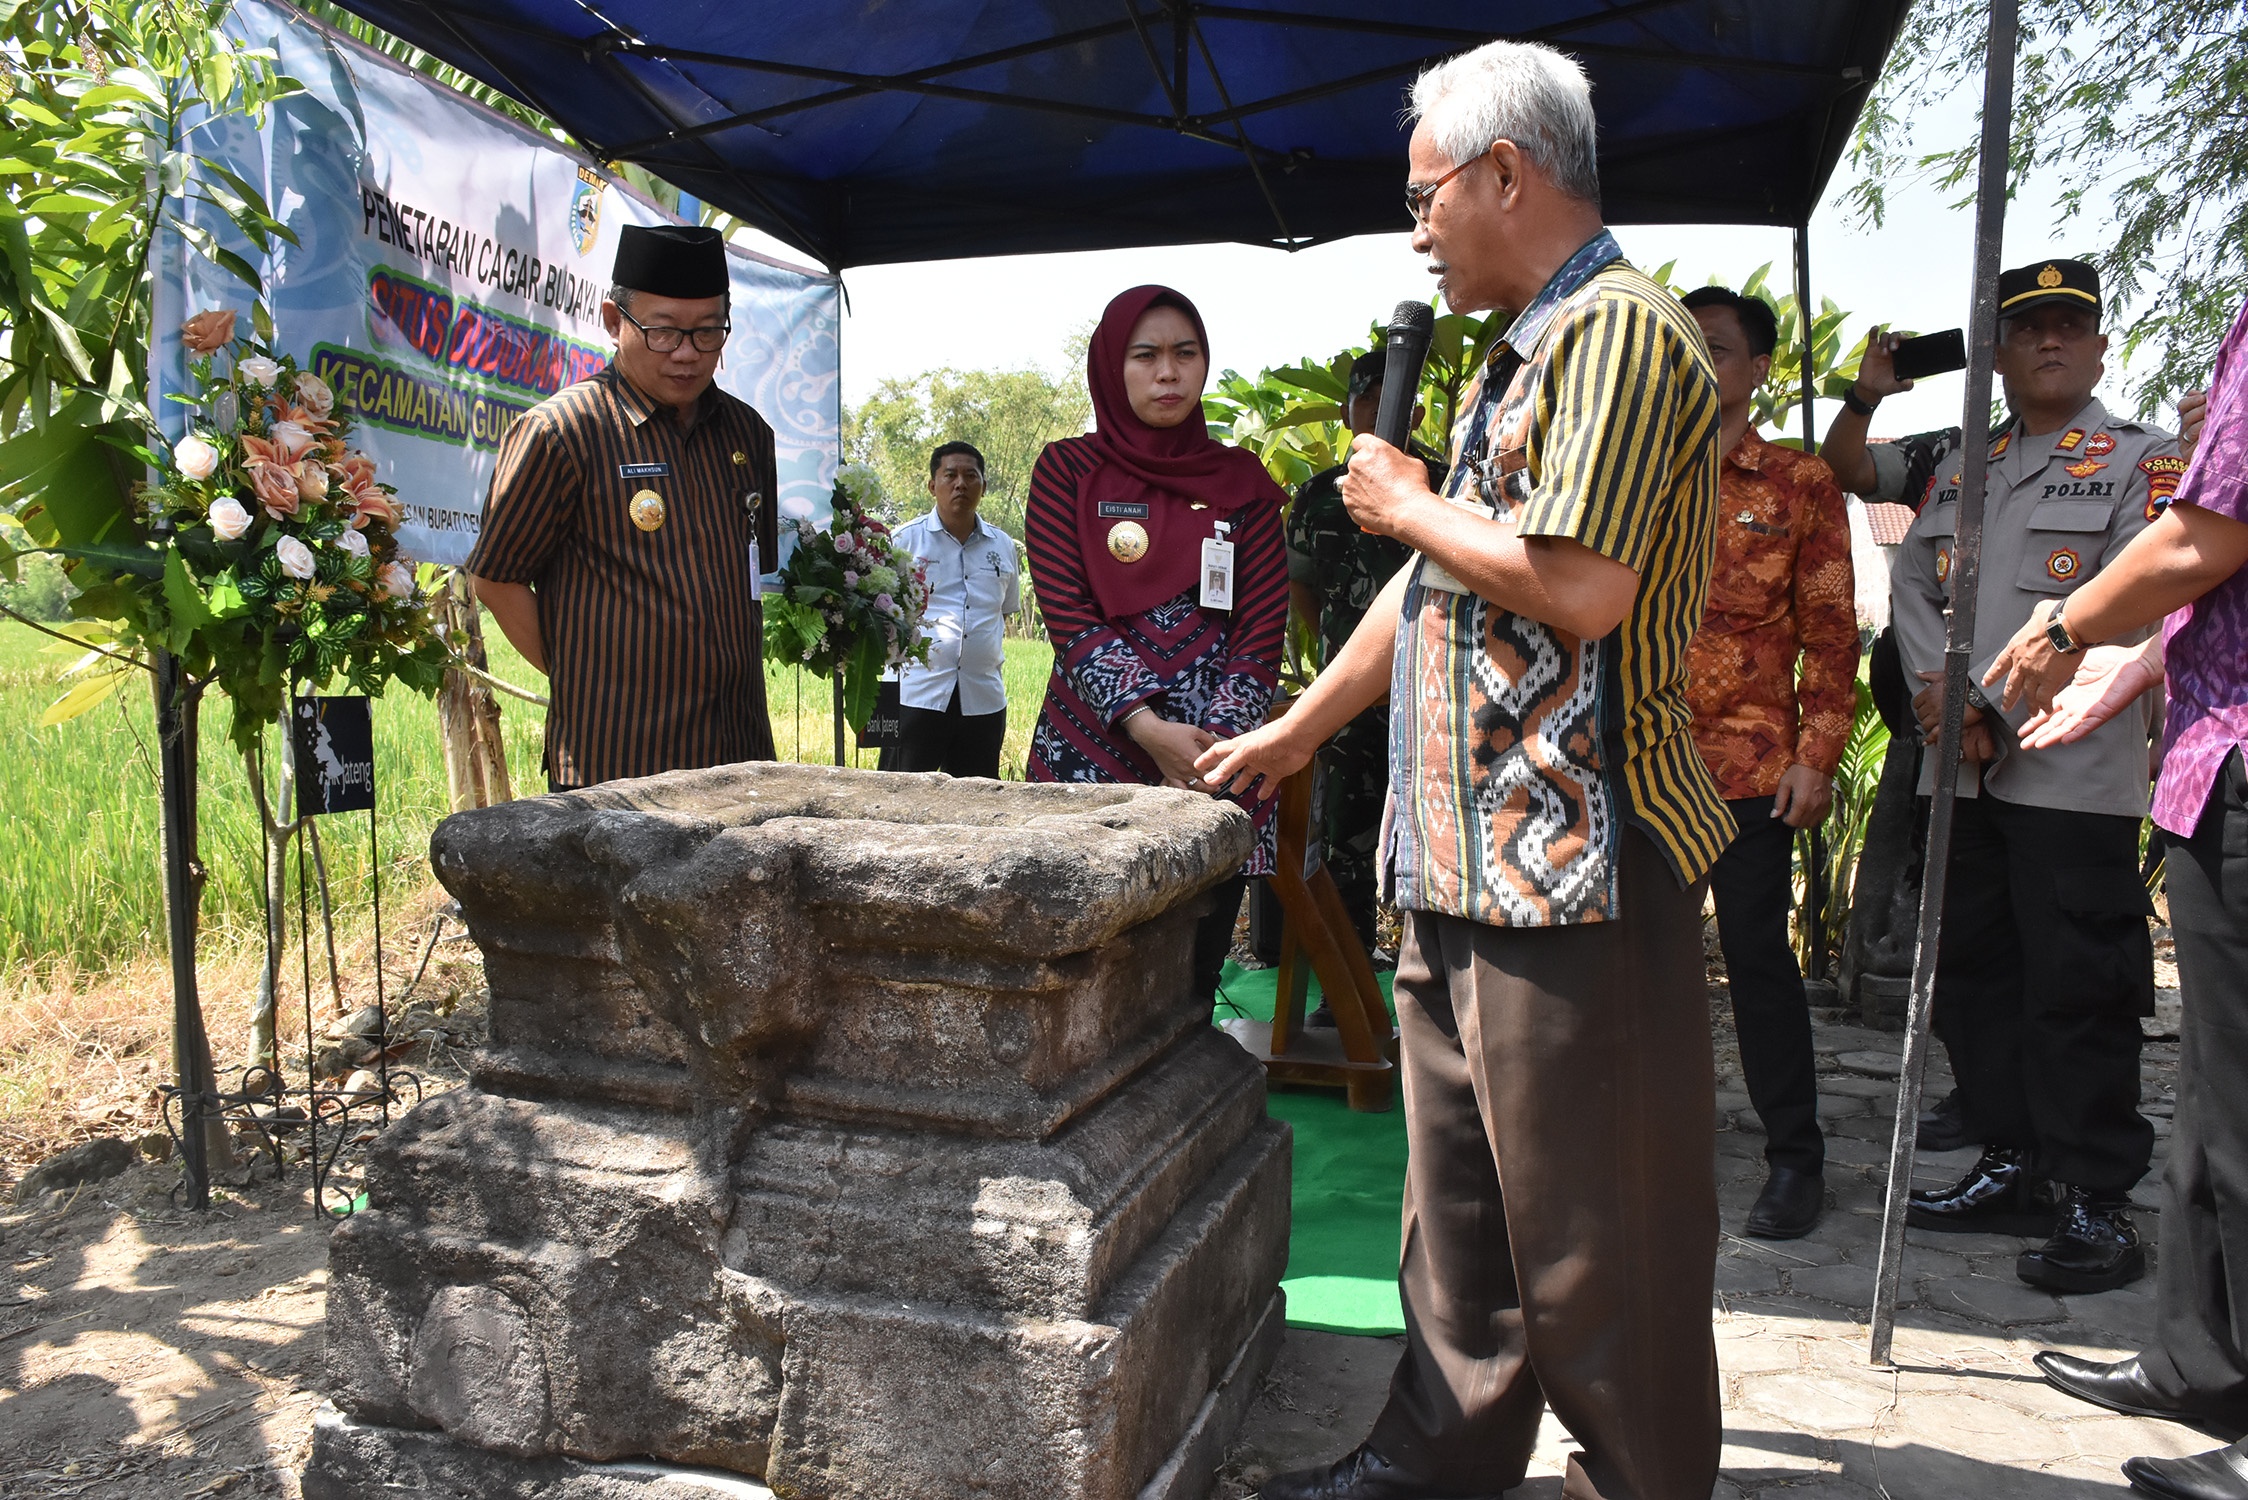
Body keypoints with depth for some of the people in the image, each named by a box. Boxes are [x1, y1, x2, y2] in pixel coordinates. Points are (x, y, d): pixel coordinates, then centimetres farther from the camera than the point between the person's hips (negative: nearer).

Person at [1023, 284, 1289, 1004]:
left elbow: (1263, 627, 4)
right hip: (1094, 749, -1)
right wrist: (1149, 729, -14)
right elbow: (1068, 614, -4)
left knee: (1193, 977, 3)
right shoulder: (1068, 471, 5)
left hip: (1217, 759, 2)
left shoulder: (1240, 480, 10)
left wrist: (1214, 746, -9)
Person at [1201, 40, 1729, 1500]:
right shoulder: (1526, 354, 20)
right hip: (1472, 853, 10)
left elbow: (1580, 586, -25)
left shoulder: (1621, 331, -11)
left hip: (1573, 851, -10)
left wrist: (1409, 505, -9)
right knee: (1458, 1184, 17)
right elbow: (1434, 584, 24)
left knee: (1590, 1216, 4)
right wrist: (1297, 730, 27)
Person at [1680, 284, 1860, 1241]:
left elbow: (1830, 629, 1)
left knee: (1758, 956, 1)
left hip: (1748, 761, -3)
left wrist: (1818, 755, -7)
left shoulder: (1801, 487, 4)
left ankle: (1794, 1158, 14)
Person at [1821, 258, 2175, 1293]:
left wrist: (2000, 709, -14)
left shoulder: (2141, 460, 2)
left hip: (2071, 772, -5)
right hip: (1961, 770, 6)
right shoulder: (1954, 461, 18)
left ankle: (2095, 1199, 7)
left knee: (2077, 986, -4)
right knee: (1973, 973, 11)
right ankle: (2015, 1168, 24)